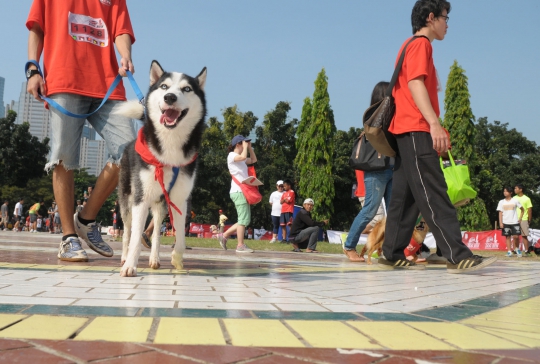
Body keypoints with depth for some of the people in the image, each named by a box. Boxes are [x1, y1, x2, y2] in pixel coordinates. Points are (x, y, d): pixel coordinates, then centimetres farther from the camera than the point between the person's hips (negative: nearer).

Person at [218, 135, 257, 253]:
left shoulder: (240, 158, 22)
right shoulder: (231, 155, -5)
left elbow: (253, 160, 27)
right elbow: (243, 156, -24)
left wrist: (250, 147, 19)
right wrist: (245, 146, -8)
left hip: (243, 191, 9)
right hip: (238, 191, -9)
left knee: (245, 220, 10)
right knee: (244, 219, -10)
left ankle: (224, 236, 14)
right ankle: (240, 245, -6)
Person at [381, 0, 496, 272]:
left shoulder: (414, 45, 27)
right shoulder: (420, 43, -3)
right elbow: (415, 84, -17)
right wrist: (434, 123, -27)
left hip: (410, 131, 10)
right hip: (416, 129, -10)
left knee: (405, 196, 6)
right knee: (433, 194, -16)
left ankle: (392, 255, 7)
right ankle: (458, 256, -19)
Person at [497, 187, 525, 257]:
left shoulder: (515, 200, 1)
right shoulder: (501, 202, 5)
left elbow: (522, 209, 9)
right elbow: (500, 213, 4)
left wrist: (520, 218, 0)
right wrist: (500, 223, -4)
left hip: (515, 222, -2)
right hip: (506, 223, 2)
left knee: (516, 236, -7)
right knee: (508, 236, 2)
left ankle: (517, 249, 17)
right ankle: (509, 251, 5)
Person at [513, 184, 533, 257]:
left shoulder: (526, 199, -2)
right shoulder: (514, 198, 9)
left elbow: (530, 210, -1)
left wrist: (529, 220, -2)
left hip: (523, 220, -4)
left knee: (524, 236, -3)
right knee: (515, 236, 4)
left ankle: (526, 251, 3)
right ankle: (517, 250, 16)